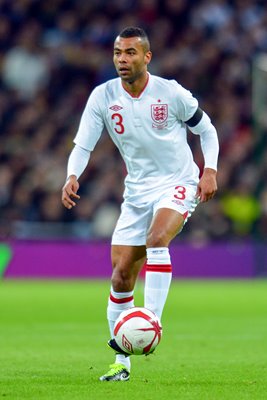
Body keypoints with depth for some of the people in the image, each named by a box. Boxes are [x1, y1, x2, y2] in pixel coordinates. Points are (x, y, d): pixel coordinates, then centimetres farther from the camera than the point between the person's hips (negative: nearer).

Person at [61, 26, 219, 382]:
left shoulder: (171, 93, -12)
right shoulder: (103, 96, -6)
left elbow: (206, 130, 3)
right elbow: (82, 145, -7)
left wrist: (210, 170, -10)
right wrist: (72, 176, -26)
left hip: (179, 183, -4)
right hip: (137, 191, 4)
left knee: (156, 238, -34)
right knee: (121, 276, 0)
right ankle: (121, 361, 12)